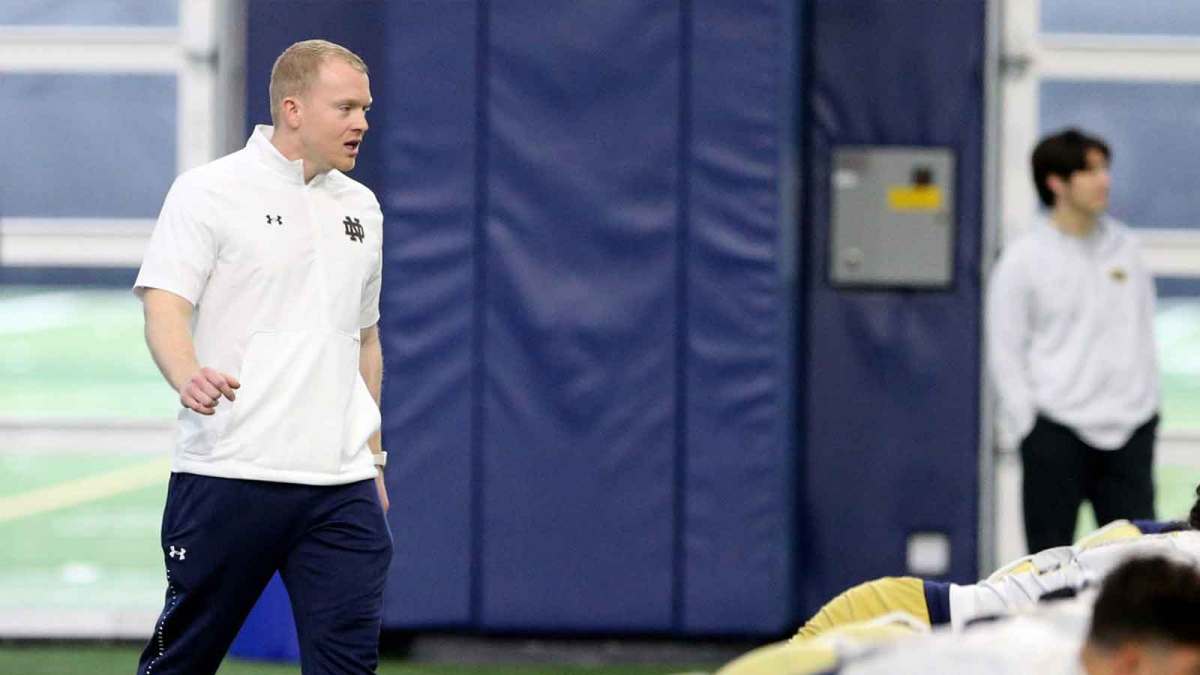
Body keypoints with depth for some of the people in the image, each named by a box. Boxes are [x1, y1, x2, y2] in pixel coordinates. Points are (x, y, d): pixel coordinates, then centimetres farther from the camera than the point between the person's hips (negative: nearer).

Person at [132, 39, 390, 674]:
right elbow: (163, 305, -12)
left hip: (341, 486, 5)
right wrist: (187, 373, -33)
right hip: (229, 474, -5)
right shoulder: (208, 192, -3)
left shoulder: (360, 208, 17)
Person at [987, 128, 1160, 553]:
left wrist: (1148, 400, 7)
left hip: (1128, 428, 4)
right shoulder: (1024, 259, -3)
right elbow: (1005, 353, -2)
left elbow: (1143, 330, 15)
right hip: (1056, 431, -4)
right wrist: (1027, 426, -8)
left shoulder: (1124, 248, 10)